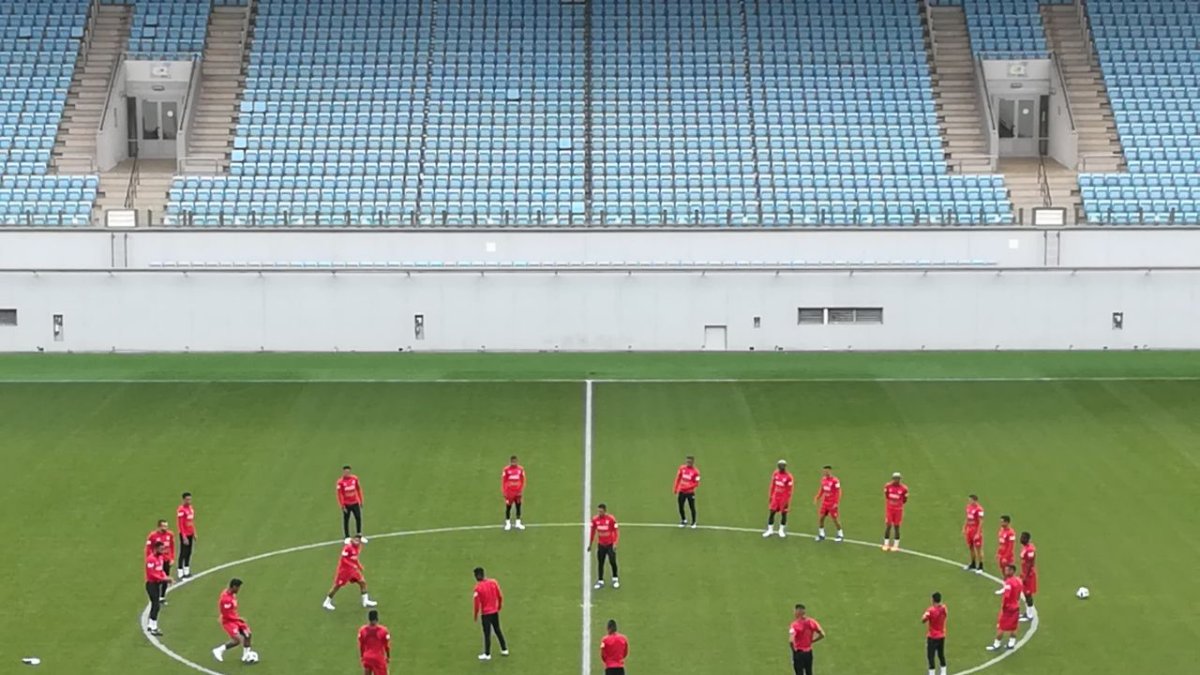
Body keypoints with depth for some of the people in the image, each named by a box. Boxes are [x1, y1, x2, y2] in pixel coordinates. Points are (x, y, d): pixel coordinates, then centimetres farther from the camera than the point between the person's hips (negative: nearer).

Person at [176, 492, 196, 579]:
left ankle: (186, 571, 23)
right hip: (184, 534, -8)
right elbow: (180, 524, -18)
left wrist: (194, 533, 16)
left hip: (190, 534, 8)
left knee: (189, 553, 13)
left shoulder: (191, 508, 9)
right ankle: (181, 573, 0)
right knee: (183, 553, -4)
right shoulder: (181, 510, -17)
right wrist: (184, 537, -20)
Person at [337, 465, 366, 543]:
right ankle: (347, 537, 16)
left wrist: (361, 501, 11)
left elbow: (359, 489, 8)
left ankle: (359, 535, 23)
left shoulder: (355, 479, -3)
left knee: (358, 518, 8)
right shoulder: (340, 482, -15)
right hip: (346, 504, -4)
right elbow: (339, 494, -12)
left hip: (355, 503, 4)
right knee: (346, 520, 6)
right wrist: (342, 505, -13)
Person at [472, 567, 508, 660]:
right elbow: (500, 596, 3)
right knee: (498, 630, 20)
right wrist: (499, 606, 20)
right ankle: (504, 650, 28)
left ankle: (487, 654, 13)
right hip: (495, 611, 5)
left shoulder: (478, 587, -19)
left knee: (487, 634, 5)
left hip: (486, 613, -5)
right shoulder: (493, 582, -5)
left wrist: (476, 615, -2)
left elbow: (477, 603, -15)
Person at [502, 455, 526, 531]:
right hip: (509, 492, -2)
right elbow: (503, 481, -3)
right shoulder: (506, 470, -7)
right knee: (508, 507, 2)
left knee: (518, 506, 7)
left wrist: (521, 490, 0)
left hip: (517, 492, 2)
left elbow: (523, 480, 7)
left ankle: (518, 523, 16)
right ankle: (508, 524, 12)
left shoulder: (521, 469, 0)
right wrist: (504, 492, -6)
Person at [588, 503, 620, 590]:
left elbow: (616, 531, -8)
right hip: (601, 545, 3)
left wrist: (615, 543, -17)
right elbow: (593, 532, 8)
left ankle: (615, 579, 18)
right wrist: (590, 544, 11)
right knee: (600, 563, 4)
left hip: (610, 544, -3)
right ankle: (600, 581, 14)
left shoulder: (611, 519, -14)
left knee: (612, 561, -4)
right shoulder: (595, 520, -4)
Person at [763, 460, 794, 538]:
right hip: (775, 497, 4)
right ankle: (769, 530, 12)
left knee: (783, 513, 6)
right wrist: (771, 496, 14)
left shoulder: (788, 477, -15)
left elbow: (789, 490, -11)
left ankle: (782, 530, 21)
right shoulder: (775, 474, 1)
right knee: (772, 513, 3)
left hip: (784, 498, -4)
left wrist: (788, 501, -12)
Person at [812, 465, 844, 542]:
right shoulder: (823, 479, 4)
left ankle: (840, 535, 20)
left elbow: (839, 492, -15)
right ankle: (821, 534, 15)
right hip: (825, 503, 6)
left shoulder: (835, 481, -18)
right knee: (820, 517, 2)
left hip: (832, 503, -6)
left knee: (835, 519, 3)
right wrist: (817, 497, 8)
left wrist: (836, 503, -19)